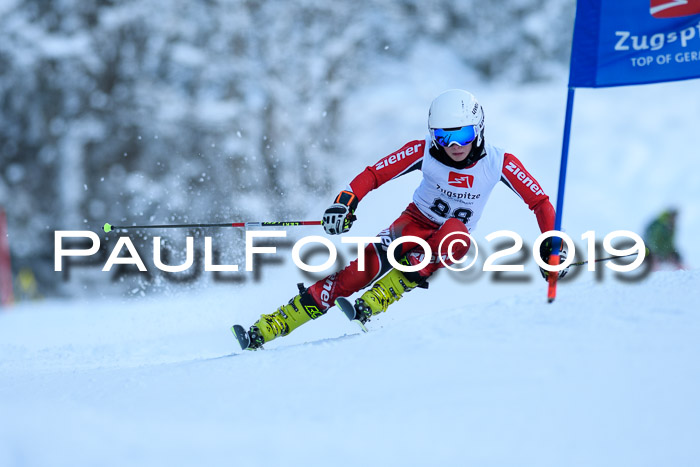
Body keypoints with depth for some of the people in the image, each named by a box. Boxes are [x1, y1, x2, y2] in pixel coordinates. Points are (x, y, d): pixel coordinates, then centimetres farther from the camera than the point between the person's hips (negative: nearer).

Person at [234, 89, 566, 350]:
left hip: (450, 239, 1)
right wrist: (345, 202, -33)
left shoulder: (499, 163, -17)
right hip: (415, 222, -1)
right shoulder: (423, 152, -16)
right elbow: (373, 174, -15)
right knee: (370, 263, -29)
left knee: (456, 235, -37)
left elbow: (540, 203, -8)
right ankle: (270, 327, -31)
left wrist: (551, 245, -17)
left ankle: (375, 302, -36)